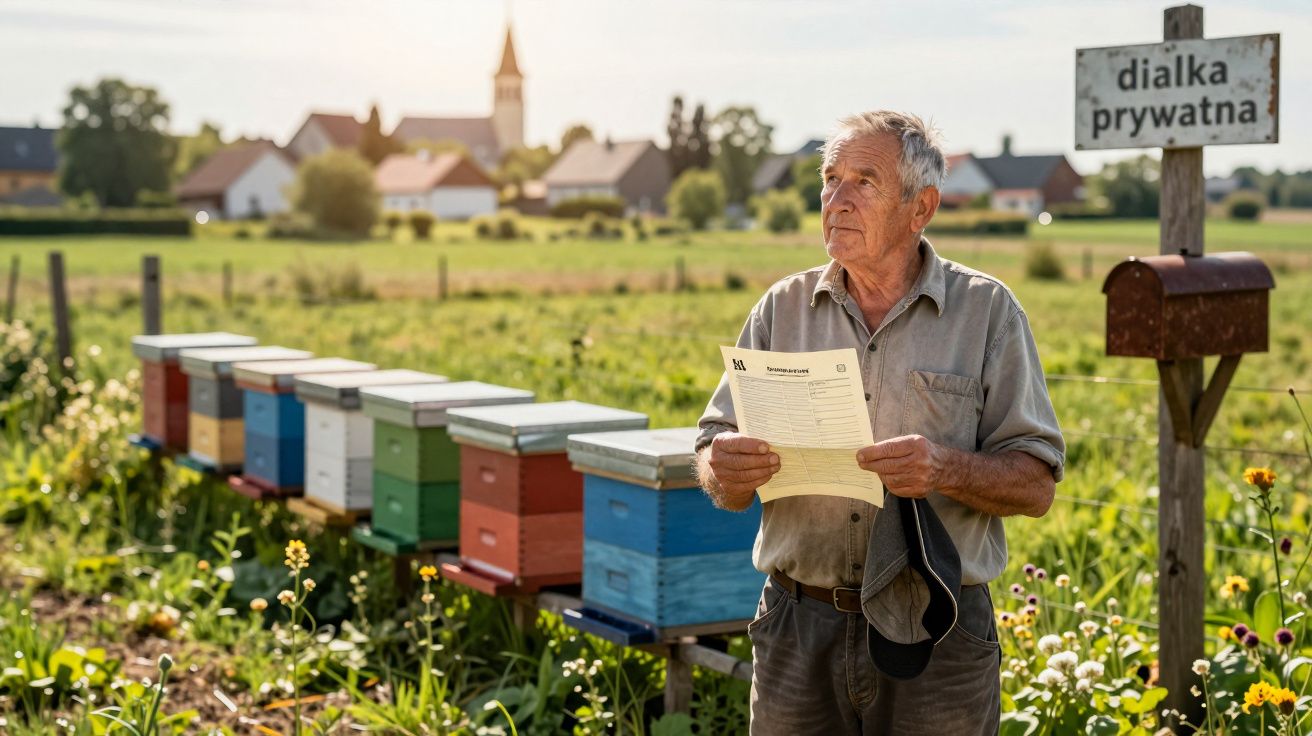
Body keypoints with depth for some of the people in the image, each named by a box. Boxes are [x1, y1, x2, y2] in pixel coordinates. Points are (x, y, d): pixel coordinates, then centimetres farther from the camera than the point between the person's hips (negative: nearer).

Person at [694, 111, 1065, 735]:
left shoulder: (987, 312, 1)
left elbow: (1036, 485, -3)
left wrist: (947, 468, -22)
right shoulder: (782, 309, 7)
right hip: (799, 631, 2)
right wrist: (726, 469, -17)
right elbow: (718, 471, 6)